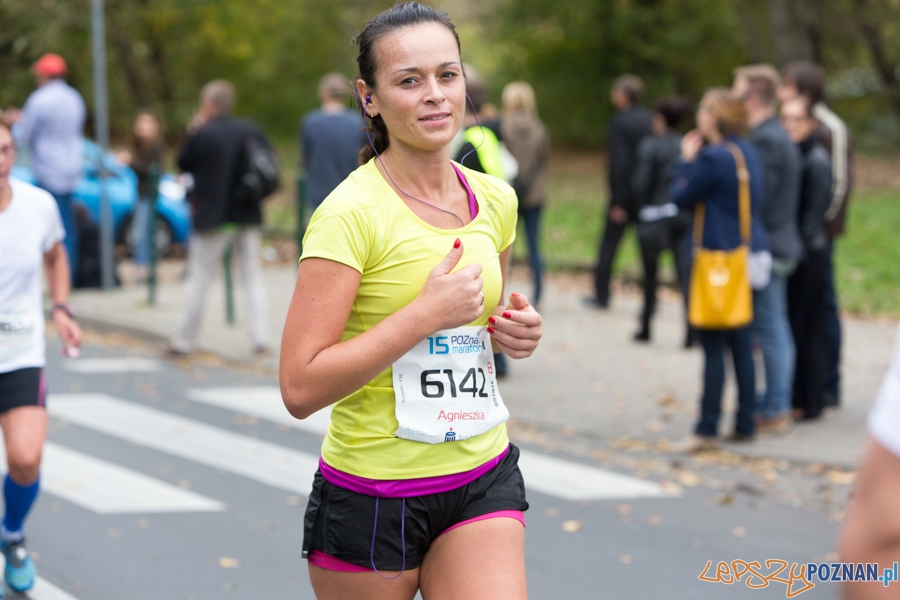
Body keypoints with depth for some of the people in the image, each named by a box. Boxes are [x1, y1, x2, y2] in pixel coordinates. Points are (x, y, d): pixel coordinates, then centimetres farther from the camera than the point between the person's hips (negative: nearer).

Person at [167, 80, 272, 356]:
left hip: (213, 217, -4)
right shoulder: (251, 131, 0)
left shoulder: (201, 135, -14)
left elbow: (183, 164, 0)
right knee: (253, 276, 9)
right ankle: (260, 337, 1)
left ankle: (184, 340, 11)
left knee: (199, 279, 5)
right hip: (248, 216, 4)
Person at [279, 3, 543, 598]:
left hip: (484, 482, 5)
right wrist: (425, 313, -24)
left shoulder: (496, 200, 5)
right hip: (371, 497, -4)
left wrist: (514, 331, 2)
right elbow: (300, 387, -22)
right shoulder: (351, 214, -15)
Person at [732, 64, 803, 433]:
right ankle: (776, 405, 21)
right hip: (781, 246, 10)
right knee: (775, 329, 14)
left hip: (765, 249, -10)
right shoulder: (779, 137, 14)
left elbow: (754, 199, -22)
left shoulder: (765, 141, -18)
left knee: (769, 331, -4)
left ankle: (774, 410, 1)